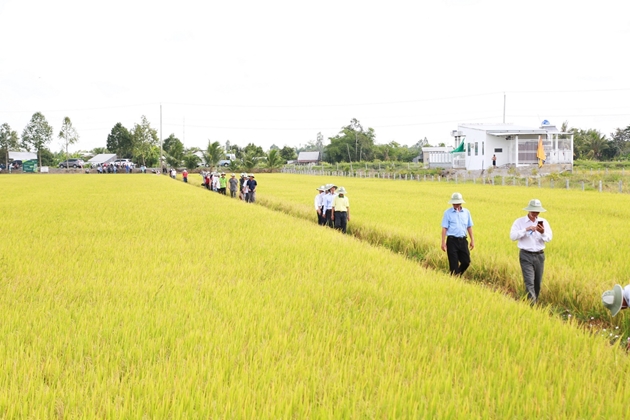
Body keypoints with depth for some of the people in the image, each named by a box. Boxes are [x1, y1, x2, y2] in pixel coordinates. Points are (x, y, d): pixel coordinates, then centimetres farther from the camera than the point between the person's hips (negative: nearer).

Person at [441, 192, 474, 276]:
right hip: (452, 241, -3)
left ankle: (458, 275, 23)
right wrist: (443, 242, -6)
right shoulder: (448, 213, 0)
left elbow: (469, 227, 15)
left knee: (466, 261, 1)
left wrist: (472, 240, 11)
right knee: (453, 264, -2)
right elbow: (444, 228, -1)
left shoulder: (466, 212, 9)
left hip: (463, 240, 3)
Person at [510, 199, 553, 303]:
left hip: (539, 255, 4)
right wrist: (526, 230, -22)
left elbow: (549, 238, -2)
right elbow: (512, 236, -13)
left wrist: (542, 232, -23)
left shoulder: (543, 222, 5)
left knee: (538, 283, 12)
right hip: (526, 255, -3)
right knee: (529, 282, -13)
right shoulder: (519, 221, -2)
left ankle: (535, 302, 27)